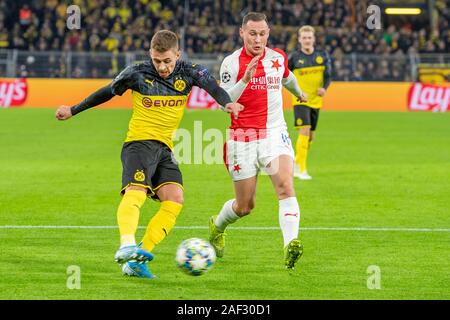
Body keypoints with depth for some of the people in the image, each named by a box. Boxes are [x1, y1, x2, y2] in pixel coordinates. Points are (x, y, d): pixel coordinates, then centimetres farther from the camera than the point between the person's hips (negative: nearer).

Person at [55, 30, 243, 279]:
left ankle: (135, 262, -16)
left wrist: (226, 102, -39)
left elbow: (211, 85, -16)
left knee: (174, 198, -14)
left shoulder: (188, 72, 0)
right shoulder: (138, 73, -4)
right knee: (136, 192, -28)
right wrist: (73, 111, 16)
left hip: (164, 148, 4)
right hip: (139, 143, -4)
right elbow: (108, 92, 10)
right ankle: (127, 246, -48)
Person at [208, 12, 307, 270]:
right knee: (245, 206, 6)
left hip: (275, 134, 2)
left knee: (285, 185, -24)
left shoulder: (278, 58, 6)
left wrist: (299, 93, 48)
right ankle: (217, 226, 39)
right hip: (243, 139, -2)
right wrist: (245, 80, -29)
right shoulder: (232, 62, -7)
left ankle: (290, 245, -37)